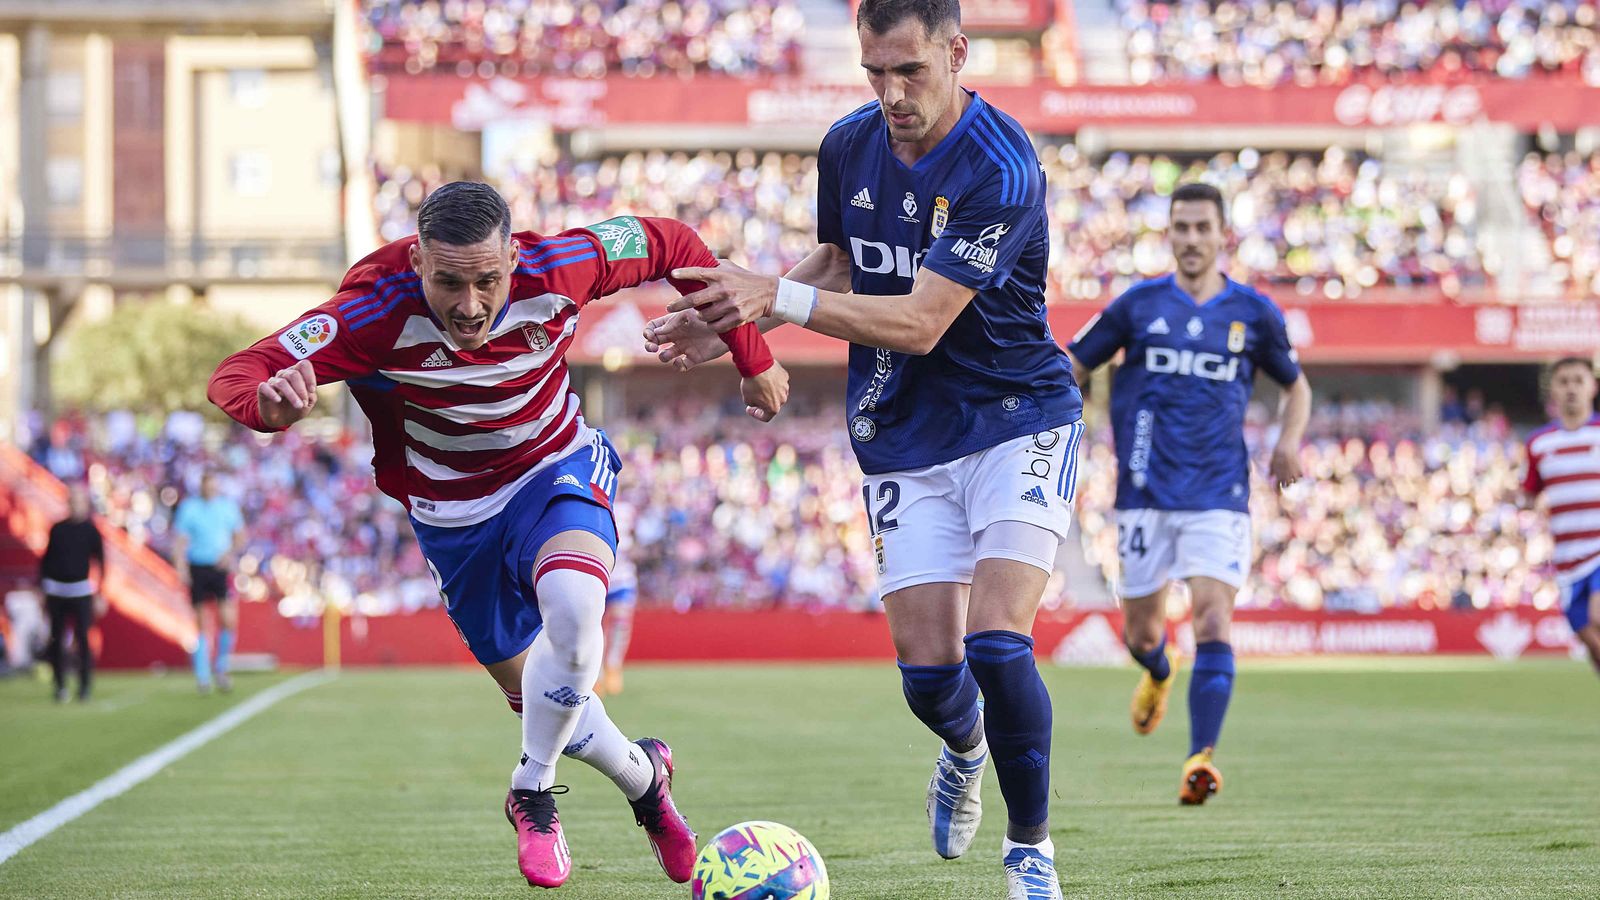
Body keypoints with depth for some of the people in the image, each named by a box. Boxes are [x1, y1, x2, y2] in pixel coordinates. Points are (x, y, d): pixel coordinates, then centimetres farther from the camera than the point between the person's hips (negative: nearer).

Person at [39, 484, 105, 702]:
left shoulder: (90, 531, 1)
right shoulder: (57, 529, 8)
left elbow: (100, 562, 2)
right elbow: (46, 559, 14)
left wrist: (100, 596, -2)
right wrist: (42, 588, 9)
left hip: (81, 592, -3)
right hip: (55, 591, 3)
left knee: (83, 639, -8)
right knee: (57, 640, 4)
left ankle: (84, 687, -3)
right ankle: (60, 687, 11)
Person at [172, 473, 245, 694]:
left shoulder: (228, 506, 6)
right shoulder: (188, 507, -1)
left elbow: (239, 535, 14)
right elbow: (179, 540, -4)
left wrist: (230, 553, -5)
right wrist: (181, 568, -16)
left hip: (221, 568, 1)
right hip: (197, 568, -1)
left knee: (229, 620, -10)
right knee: (202, 624, 0)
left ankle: (221, 668, 11)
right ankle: (202, 676, 8)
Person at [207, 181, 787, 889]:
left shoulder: (555, 268, -26)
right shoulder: (381, 307, -31)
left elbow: (670, 245, -6)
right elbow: (235, 378, -37)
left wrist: (754, 359, 0)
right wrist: (268, 402, -62)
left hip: (558, 472, -1)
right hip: (452, 517, 1)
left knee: (571, 611, -32)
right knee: (535, 692, 12)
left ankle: (532, 794, -8)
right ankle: (642, 777, 44)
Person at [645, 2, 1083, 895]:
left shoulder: (1001, 168, -23)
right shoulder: (848, 147, -2)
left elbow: (919, 323, -25)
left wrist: (779, 297, -29)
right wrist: (730, 320, 3)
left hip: (1019, 424, -5)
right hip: (904, 441, 5)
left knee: (996, 643, -19)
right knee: (928, 670, -2)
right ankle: (967, 751, 36)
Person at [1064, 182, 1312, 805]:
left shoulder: (1253, 313, 5)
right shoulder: (1139, 304, 4)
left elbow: (1296, 385, 20)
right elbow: (1071, 366, 9)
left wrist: (1290, 442, 1)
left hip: (1219, 496, -1)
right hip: (1146, 492, 1)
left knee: (1213, 624, -18)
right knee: (1140, 632, 9)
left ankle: (1201, 759, -20)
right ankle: (1159, 673, 46)